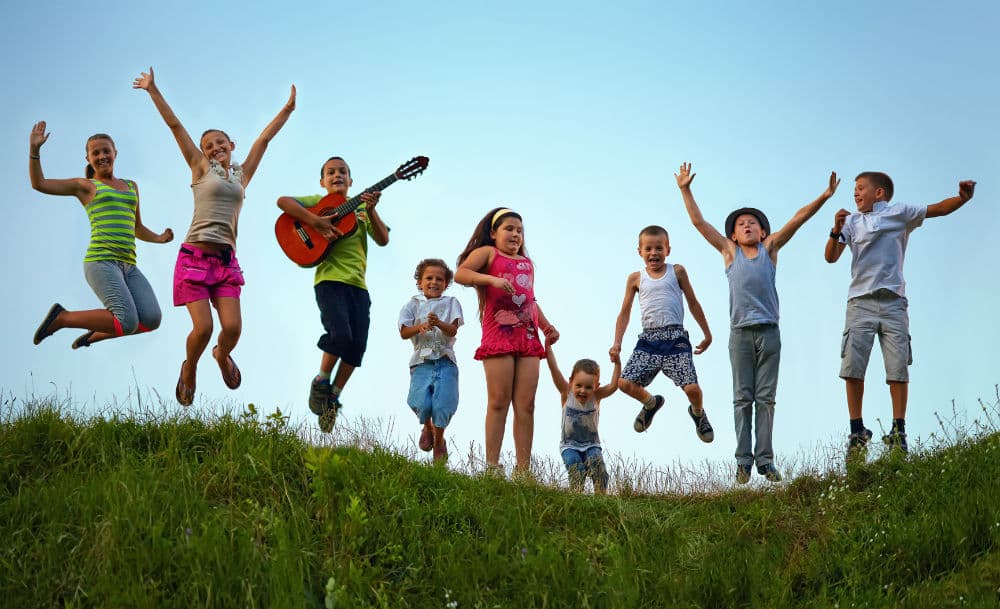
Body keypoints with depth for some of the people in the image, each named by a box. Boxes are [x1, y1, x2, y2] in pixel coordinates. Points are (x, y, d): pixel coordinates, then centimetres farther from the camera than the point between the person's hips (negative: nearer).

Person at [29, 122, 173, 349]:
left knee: (152, 320, -14)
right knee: (128, 323, -22)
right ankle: (62, 318, -1)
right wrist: (35, 148, -7)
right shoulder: (85, 185, 11)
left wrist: (159, 238, 22)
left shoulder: (131, 186, 25)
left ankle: (95, 335, 11)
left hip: (127, 267, 6)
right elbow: (39, 184, 2)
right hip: (100, 261, -6)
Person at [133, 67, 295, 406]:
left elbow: (264, 139, 20)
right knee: (203, 327, -13)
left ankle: (222, 355, 26)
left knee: (233, 327, -9)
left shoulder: (242, 175, 18)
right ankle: (189, 368, 18)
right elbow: (175, 125, 8)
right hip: (194, 256, -3)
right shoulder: (201, 170, 10)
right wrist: (152, 91, 7)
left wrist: (288, 109, 23)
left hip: (226, 260, 3)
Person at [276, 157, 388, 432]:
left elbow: (383, 239, 6)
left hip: (358, 284, 5)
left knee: (357, 345, -3)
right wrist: (316, 221, -19)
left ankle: (332, 399, 11)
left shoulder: (360, 207, 18)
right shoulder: (319, 202, 8)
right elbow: (283, 201, -9)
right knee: (341, 334, -23)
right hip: (330, 278, -4)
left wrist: (371, 211, -10)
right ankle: (321, 382, 1)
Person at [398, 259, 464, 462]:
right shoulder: (413, 304, 10)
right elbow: (404, 333, 1)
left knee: (442, 404, -10)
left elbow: (453, 330, -5)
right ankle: (427, 427, 20)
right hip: (422, 361, 0)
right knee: (422, 404, -15)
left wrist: (439, 323, -26)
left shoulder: (451, 303, 9)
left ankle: (439, 440, 17)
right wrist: (419, 327, -19)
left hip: (445, 361, 0)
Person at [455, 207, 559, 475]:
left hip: (528, 337, 6)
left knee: (526, 405, 0)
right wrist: (492, 279, -22)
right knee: (499, 402, -8)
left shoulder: (527, 263, 24)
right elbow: (460, 274, -9)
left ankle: (523, 470, -1)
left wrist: (546, 325, 17)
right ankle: (492, 466, -7)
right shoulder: (487, 253, 6)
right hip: (498, 333, -6)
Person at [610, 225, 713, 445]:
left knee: (692, 388, -14)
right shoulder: (636, 278, 11)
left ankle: (698, 413, 23)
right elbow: (625, 313, 15)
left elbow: (693, 303, 16)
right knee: (625, 383, -12)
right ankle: (650, 403, 22)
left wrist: (707, 333, 19)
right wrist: (617, 343, 6)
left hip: (675, 338, -2)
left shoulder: (677, 272, 9)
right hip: (648, 339, 2)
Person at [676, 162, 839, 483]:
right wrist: (685, 190, 4)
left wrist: (824, 197, -4)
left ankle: (765, 459, 3)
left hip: (769, 331, 0)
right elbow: (699, 222, 8)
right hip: (740, 332, 0)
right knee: (743, 398, 1)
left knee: (766, 398, 2)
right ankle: (743, 460, 2)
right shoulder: (729, 252, 10)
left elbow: (798, 219, 3)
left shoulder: (770, 248, 10)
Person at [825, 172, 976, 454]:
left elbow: (938, 208, 1)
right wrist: (836, 231, -11)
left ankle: (898, 431, 0)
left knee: (898, 368, -4)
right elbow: (831, 257, 6)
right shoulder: (852, 221, 14)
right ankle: (857, 431, 0)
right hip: (860, 302, 2)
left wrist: (963, 197, -18)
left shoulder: (900, 213, 9)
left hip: (892, 302, -1)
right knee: (852, 368, -5)